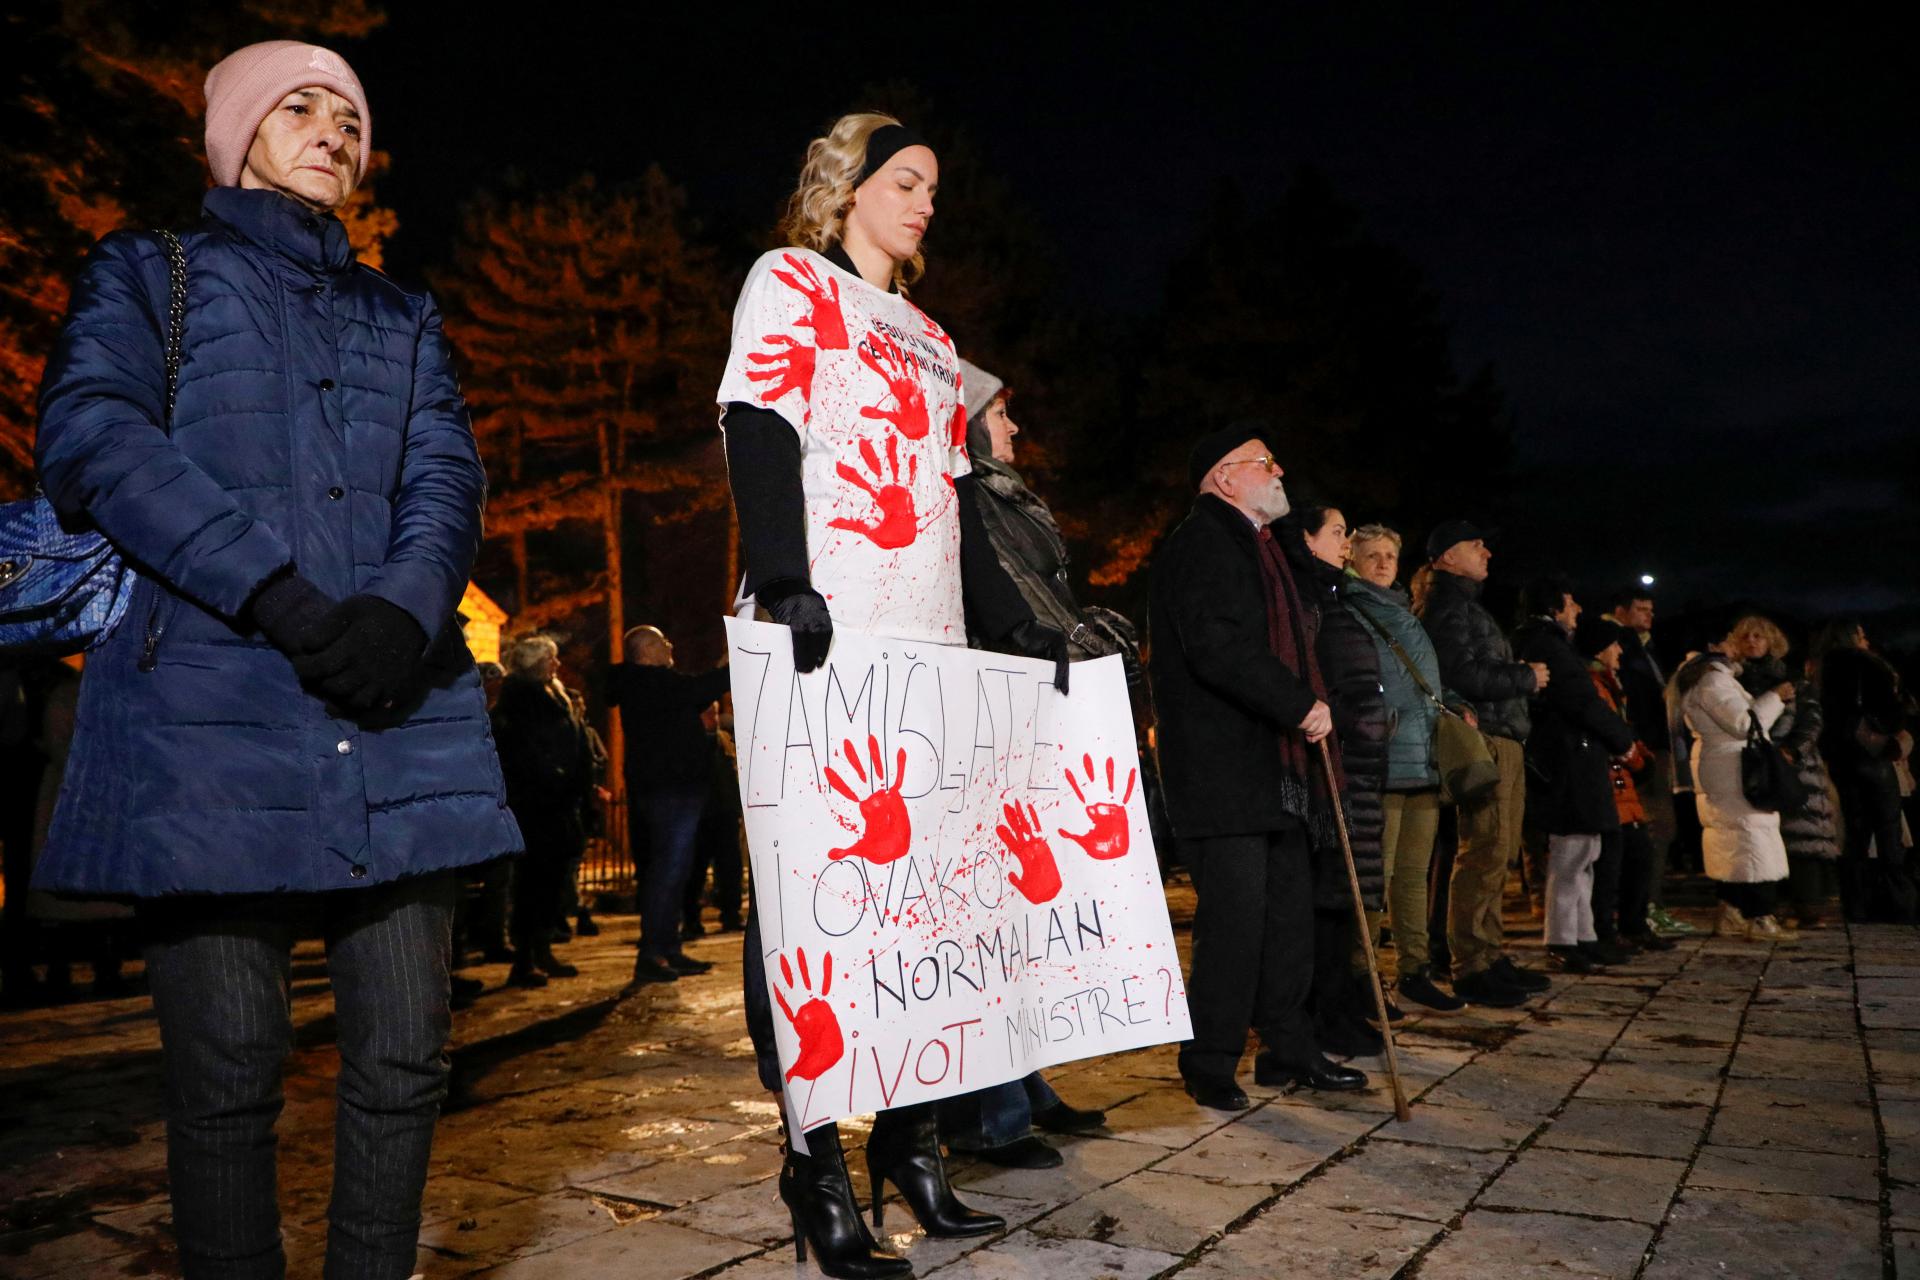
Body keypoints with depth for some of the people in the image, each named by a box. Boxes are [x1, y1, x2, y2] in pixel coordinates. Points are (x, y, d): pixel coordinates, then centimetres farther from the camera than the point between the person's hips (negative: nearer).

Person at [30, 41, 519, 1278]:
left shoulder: (405, 315, 27)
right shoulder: (151, 269, 17)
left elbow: (447, 473, 11)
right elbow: (91, 433, -1)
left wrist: (407, 604, -11)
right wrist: (277, 595, -15)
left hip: (398, 713, 3)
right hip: (210, 709, -3)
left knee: (406, 1051, 2)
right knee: (229, 1069, -1)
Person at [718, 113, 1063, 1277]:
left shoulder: (929, 337, 28)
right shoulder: (790, 285, 8)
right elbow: (761, 434, -8)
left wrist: (1015, 620, 14)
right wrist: (787, 584, -23)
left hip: (928, 647, 7)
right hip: (823, 640, -7)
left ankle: (911, 1137, 13)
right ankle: (815, 1160, 3)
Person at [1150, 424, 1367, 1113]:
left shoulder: (1255, 546, 24)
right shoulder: (1203, 542, -10)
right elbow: (1217, 647, -22)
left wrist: (1310, 707, 12)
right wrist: (1302, 707, -17)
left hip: (1277, 765, 10)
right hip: (1224, 767, -10)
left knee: (1290, 910, 13)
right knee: (1233, 914, -7)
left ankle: (1289, 1048, 24)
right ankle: (1210, 1063, 6)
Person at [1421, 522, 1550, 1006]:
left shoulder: (1466, 605, 25)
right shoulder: (1448, 608, -8)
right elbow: (1464, 675, -20)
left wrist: (1523, 676, 8)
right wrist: (1527, 678, -9)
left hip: (1505, 740, 11)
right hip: (1484, 740, -11)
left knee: (1497, 852, 13)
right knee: (1485, 852, -11)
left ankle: (1491, 957, 21)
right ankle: (1470, 968, -7)